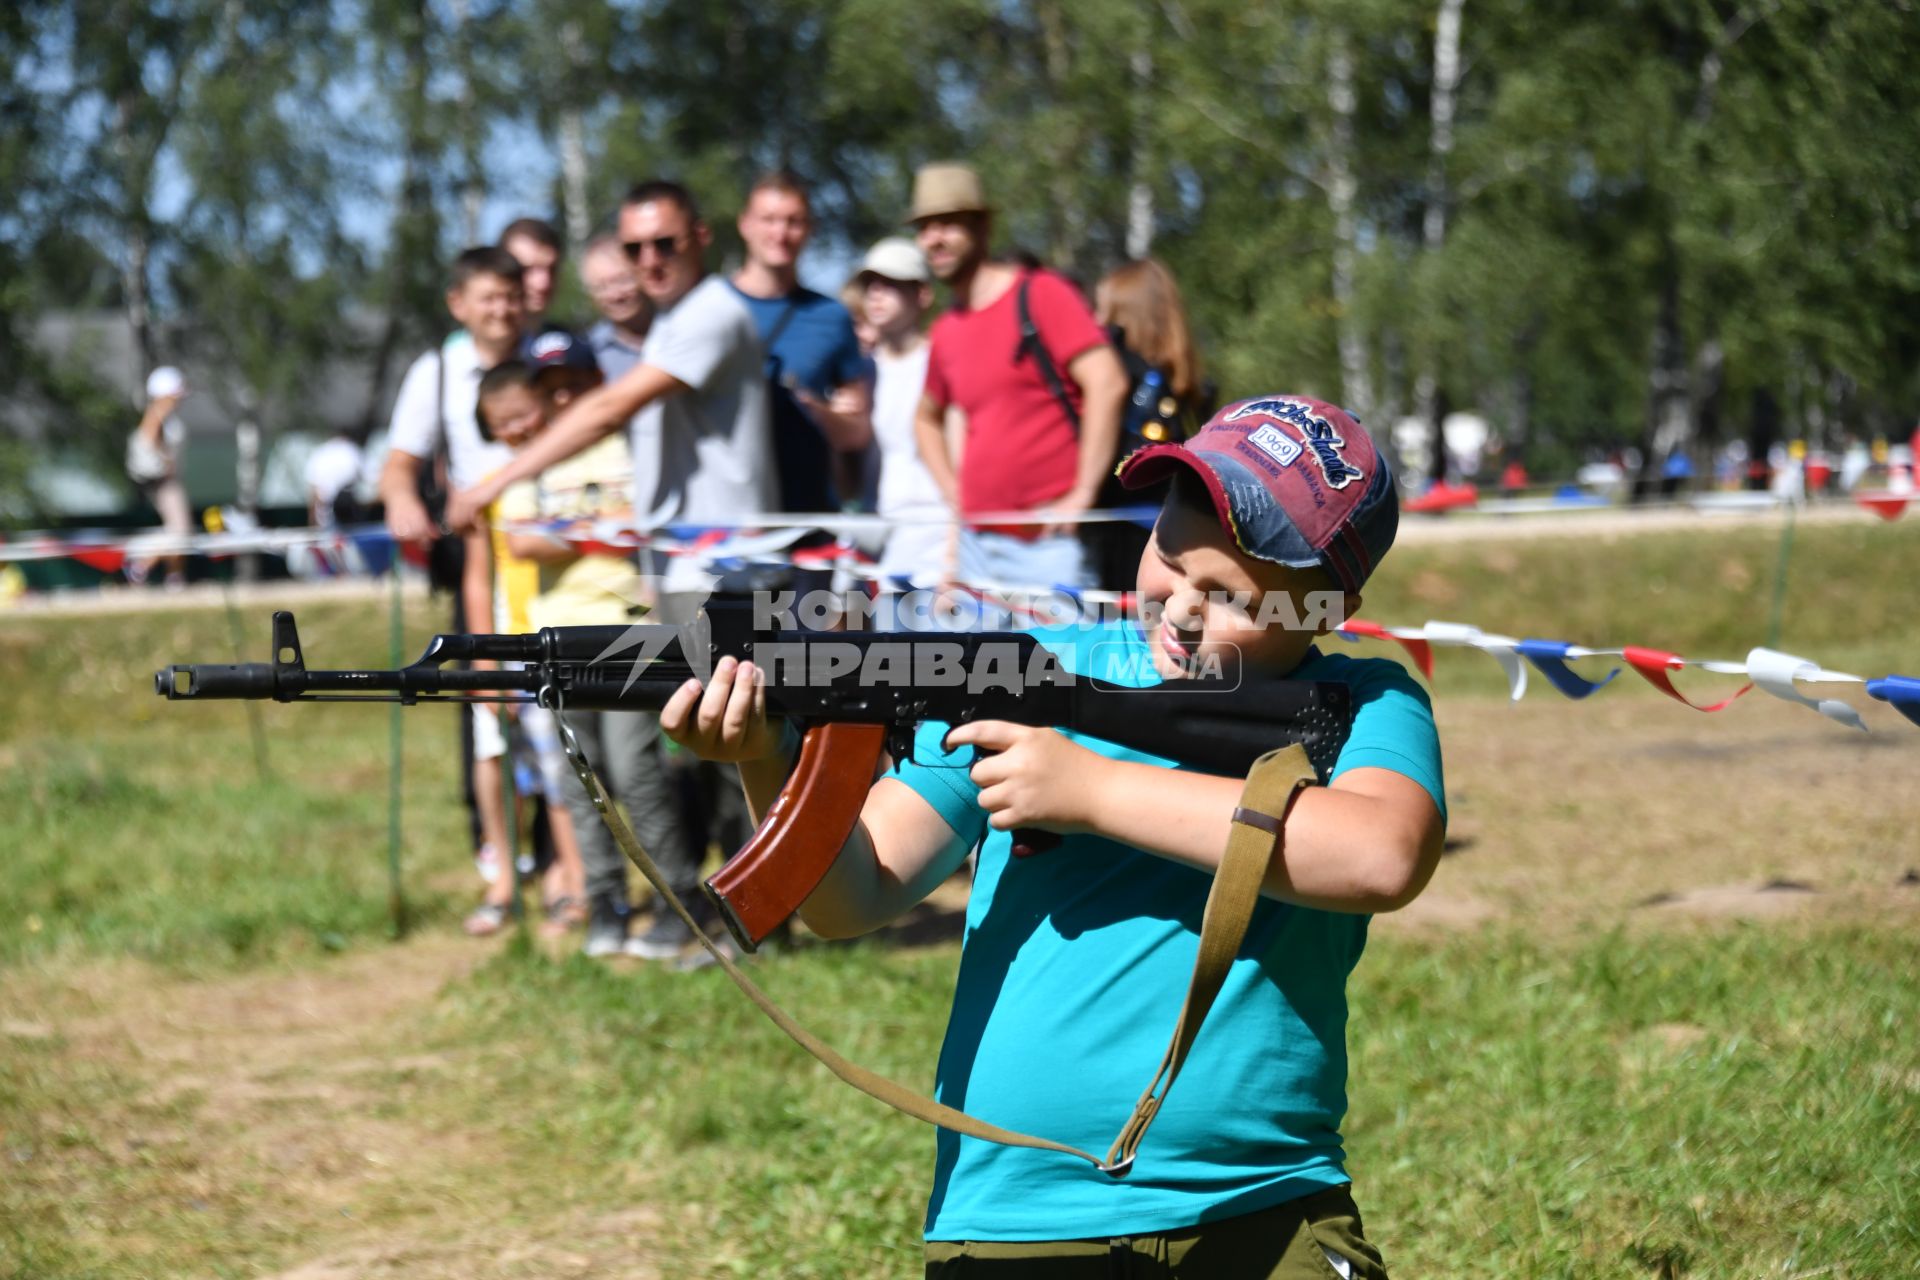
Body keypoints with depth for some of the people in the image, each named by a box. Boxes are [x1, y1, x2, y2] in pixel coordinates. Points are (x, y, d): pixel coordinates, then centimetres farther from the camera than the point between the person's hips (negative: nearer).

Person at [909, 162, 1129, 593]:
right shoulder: (945, 332, 14)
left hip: (1048, 541, -7)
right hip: (978, 541, 7)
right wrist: (952, 491, 16)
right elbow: (927, 418, 33)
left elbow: (1106, 383, -16)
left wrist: (1082, 494, -18)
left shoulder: (1040, 295, -5)